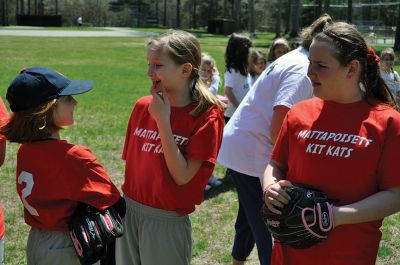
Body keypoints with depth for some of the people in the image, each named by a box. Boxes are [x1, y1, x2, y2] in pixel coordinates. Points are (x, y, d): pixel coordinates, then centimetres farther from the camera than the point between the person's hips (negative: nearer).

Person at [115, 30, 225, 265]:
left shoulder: (207, 116, -13)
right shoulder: (143, 106, 0)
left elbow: (183, 177, -19)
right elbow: (130, 161, 8)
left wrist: (163, 120, -21)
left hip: (168, 220, -4)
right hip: (129, 212, 5)